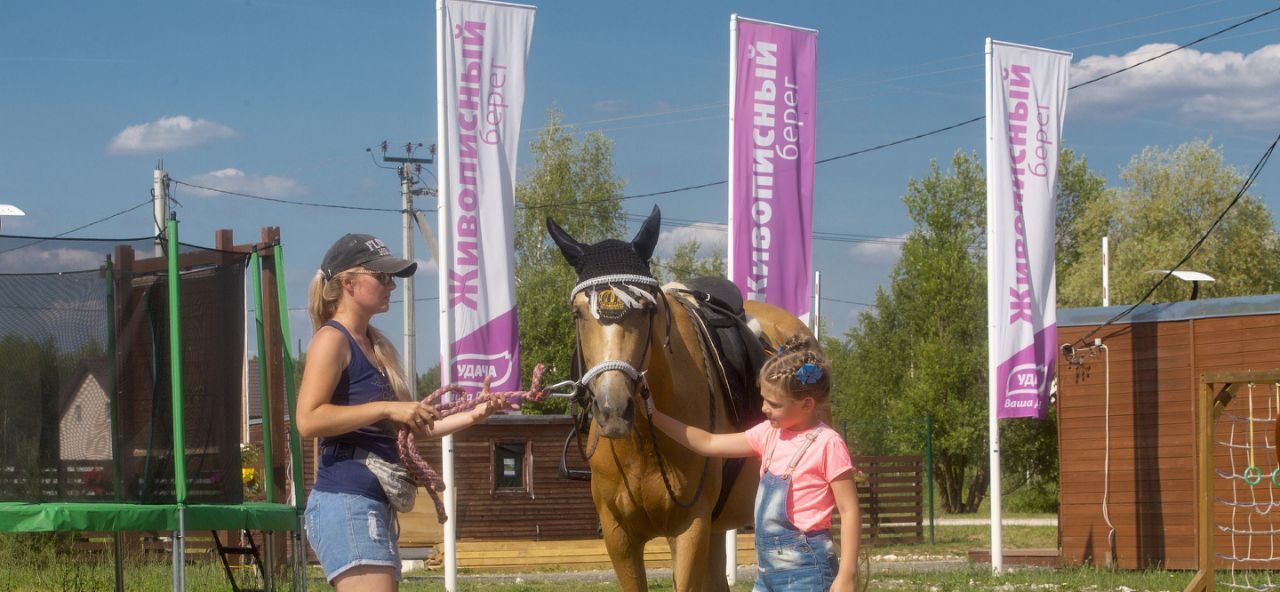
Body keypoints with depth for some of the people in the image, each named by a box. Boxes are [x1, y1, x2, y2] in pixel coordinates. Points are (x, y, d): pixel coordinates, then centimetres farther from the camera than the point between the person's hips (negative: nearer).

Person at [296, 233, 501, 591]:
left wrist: (473, 415, 14)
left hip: (376, 504, 10)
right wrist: (387, 409, -20)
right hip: (345, 498, -10)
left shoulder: (377, 347, 21)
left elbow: (414, 429, 26)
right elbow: (308, 421, -19)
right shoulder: (332, 340, -6)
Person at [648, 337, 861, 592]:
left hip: (805, 570, -9)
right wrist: (655, 417, 15)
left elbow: (850, 511, -12)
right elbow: (709, 443, 17)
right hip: (768, 568, 9)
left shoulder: (827, 444, -12)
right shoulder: (770, 433, 10)